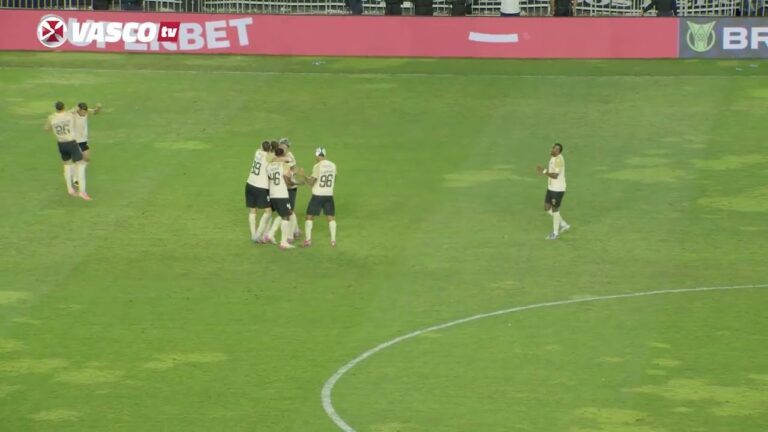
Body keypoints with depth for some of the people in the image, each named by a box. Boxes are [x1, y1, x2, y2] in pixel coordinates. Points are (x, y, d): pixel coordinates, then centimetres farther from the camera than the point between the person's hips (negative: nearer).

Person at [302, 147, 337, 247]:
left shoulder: (317, 166, -13)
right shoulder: (332, 165, 2)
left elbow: (311, 183, -10)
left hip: (317, 194, -4)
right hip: (329, 194, 4)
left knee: (309, 216, 6)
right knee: (331, 217, 13)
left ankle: (308, 240, 1)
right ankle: (333, 240, 8)